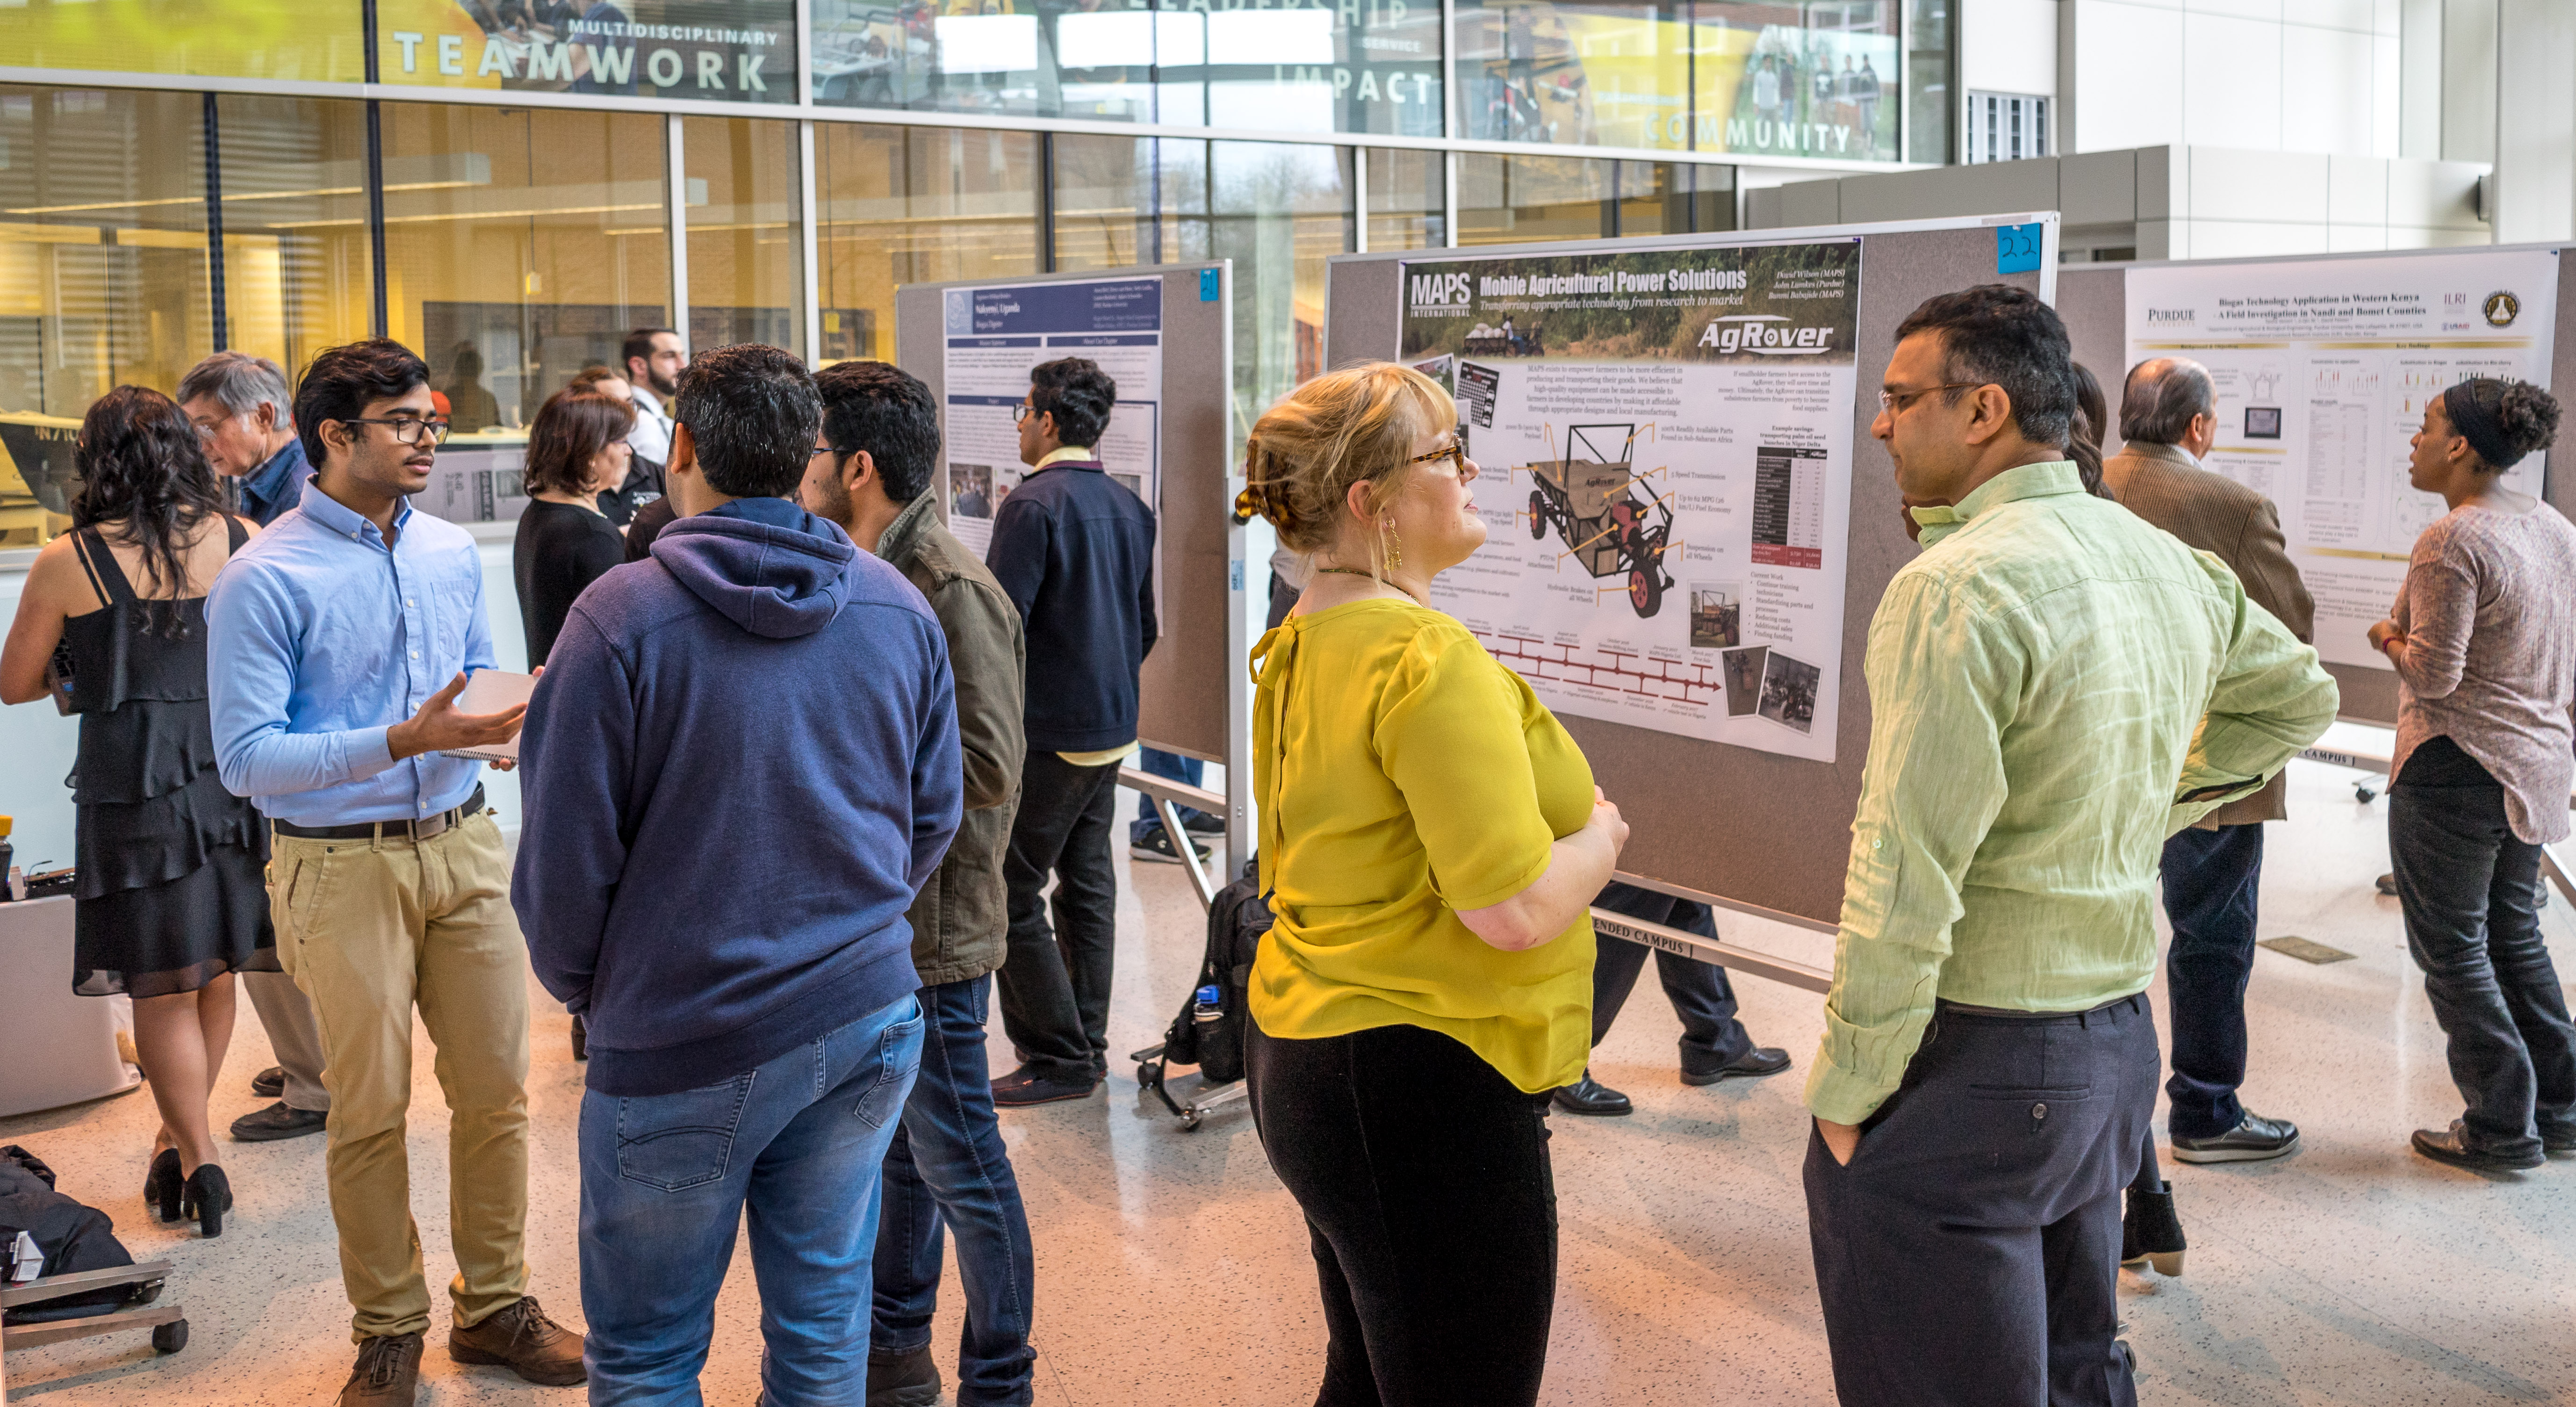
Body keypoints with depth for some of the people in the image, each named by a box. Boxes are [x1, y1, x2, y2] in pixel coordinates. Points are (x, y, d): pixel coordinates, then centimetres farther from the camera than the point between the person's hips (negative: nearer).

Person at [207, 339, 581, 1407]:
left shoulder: (452, 553, 7)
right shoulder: (263, 580, -12)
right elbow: (247, 760, -15)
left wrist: (506, 718, -3)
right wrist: (404, 740, -23)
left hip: (463, 845, 5)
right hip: (345, 867, -5)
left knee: (496, 1088, 9)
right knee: (371, 1109, 7)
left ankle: (494, 1304, 26)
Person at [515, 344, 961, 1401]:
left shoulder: (621, 616, -15)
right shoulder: (899, 607, 1)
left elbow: (564, 858, -11)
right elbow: (936, 815, 9)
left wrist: (582, 987, 8)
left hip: (683, 1049, -4)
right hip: (868, 1017, 5)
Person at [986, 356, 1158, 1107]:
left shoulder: (1033, 504, -16)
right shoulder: (1131, 508, 9)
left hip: (1044, 734, -8)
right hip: (1112, 729, 8)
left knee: (1012, 893, 0)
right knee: (1087, 883, 15)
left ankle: (1058, 1055, 2)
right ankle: (1088, 1041, 23)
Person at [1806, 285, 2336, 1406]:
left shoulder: (1957, 586, -19)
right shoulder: (2171, 566, 6)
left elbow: (1906, 878, -22)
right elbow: (2298, 698, 26)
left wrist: (1845, 1092, -14)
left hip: (1974, 1069, -8)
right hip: (2118, 1041, 9)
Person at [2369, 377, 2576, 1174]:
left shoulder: (2452, 543, -20)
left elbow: (2434, 676, -21)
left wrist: (2388, 638, -4)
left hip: (2457, 769, -9)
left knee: (2453, 949, 4)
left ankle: (2502, 1130, 11)